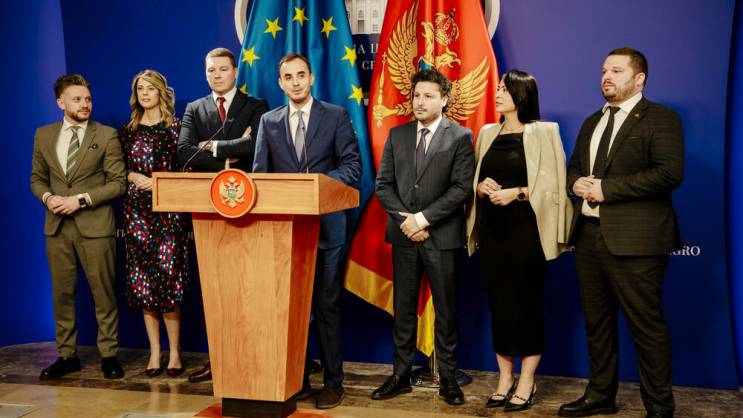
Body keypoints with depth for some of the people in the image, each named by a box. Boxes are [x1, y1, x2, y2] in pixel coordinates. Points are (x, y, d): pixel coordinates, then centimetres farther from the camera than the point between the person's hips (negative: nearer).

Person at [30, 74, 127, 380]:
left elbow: (118, 182, -4)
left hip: (95, 226, -3)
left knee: (103, 293, 1)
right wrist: (47, 197, -6)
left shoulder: (106, 135, 0)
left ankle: (109, 354, 11)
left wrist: (81, 199, -13)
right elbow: (37, 178, 16)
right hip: (57, 226, 4)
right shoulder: (44, 136, 11)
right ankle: (67, 355, 19)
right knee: (62, 293, 9)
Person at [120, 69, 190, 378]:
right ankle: (154, 352, 12)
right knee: (142, 280, 3)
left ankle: (174, 352, 5)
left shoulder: (175, 127, 4)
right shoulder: (129, 130, 13)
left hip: (169, 209, -3)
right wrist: (134, 177, -5)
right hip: (137, 210, 3)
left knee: (168, 278, -7)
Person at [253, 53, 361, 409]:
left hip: (325, 223, -3)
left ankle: (333, 382, 10)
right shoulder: (269, 121, 11)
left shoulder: (336, 116, 3)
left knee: (326, 304, 2)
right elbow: (260, 172, 7)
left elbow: (352, 164, -2)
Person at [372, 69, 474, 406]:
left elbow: (462, 188, -10)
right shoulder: (397, 135, 10)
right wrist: (405, 219, -8)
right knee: (403, 309, 9)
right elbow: (383, 184, 6)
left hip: (442, 236, -3)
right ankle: (401, 375, 18)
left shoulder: (460, 137, -1)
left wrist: (423, 218, -14)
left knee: (446, 311, 5)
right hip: (403, 235, 3)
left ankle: (448, 378, 16)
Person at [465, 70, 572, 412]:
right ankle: (504, 380, 16)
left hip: (526, 230, -5)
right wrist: (481, 188, -5)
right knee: (498, 303, 6)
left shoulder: (542, 132, -2)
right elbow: (474, 181, 16)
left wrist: (517, 193, -19)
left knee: (527, 303, 1)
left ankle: (526, 382, 12)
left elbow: (553, 185, -7)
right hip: (491, 229, 5)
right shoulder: (487, 133, 13)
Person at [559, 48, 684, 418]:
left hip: (633, 241, -7)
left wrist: (606, 188, -18)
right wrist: (576, 182, -1)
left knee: (647, 325, -2)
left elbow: (669, 173, -17)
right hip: (589, 235, 8)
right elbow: (573, 166, 24)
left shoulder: (660, 119, -5)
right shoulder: (592, 122, 19)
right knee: (596, 322, 15)